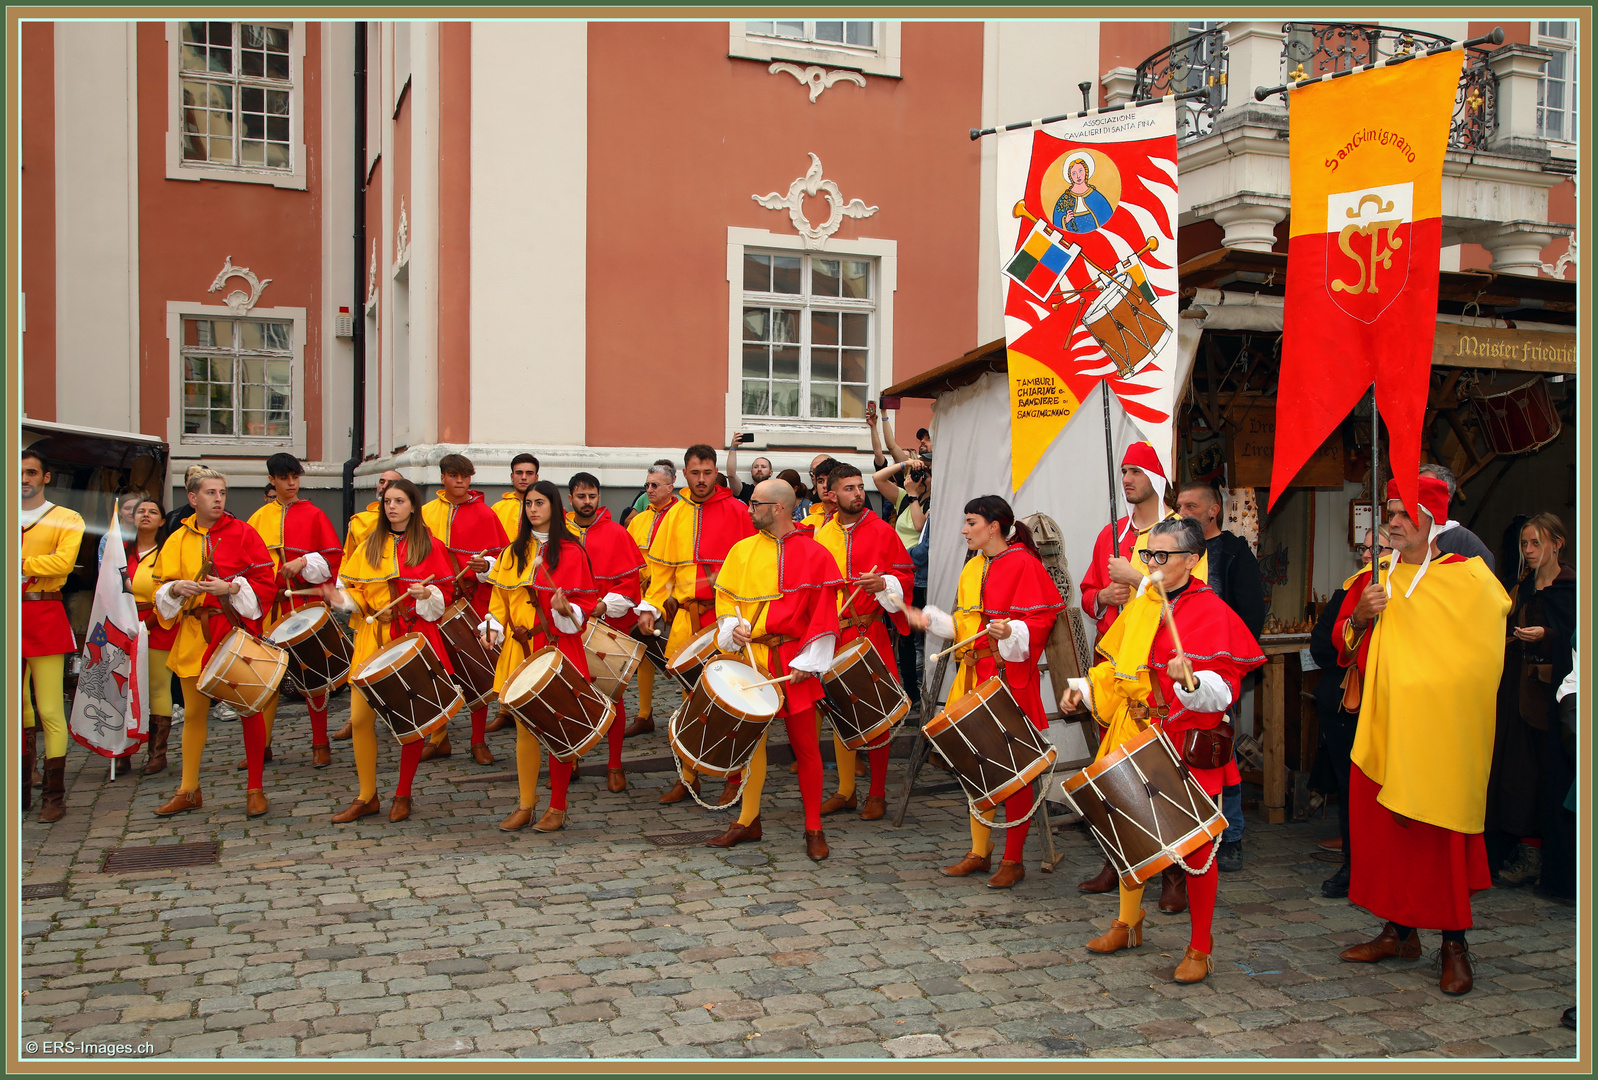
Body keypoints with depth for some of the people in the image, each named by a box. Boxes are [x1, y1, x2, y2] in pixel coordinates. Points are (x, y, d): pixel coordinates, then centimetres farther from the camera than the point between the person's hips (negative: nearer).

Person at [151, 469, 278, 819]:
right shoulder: (178, 540, 8)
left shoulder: (243, 534, -2)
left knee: (249, 708, 1)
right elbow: (161, 590, 9)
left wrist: (231, 588, -20)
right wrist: (176, 589, -13)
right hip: (194, 633, 3)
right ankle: (188, 791, 21)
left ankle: (255, 789, 12)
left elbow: (266, 584, -5)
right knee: (194, 713, 9)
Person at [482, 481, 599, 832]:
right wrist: (494, 625, 0)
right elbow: (501, 596, 16)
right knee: (524, 727, 7)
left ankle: (557, 807, 11)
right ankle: (525, 805, 17)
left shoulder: (571, 552, -2)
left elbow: (585, 603, -3)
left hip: (557, 649, -4)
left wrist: (565, 609, -23)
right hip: (519, 649, 4)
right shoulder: (513, 553, 13)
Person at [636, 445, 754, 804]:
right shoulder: (672, 516, 12)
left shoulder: (737, 511, 0)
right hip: (686, 617, 4)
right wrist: (651, 608, 4)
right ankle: (689, 776, 22)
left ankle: (735, 778, 7)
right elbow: (661, 569, 14)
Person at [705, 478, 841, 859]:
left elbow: (824, 615, -4)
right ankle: (748, 820, 23)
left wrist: (807, 663, -10)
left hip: (793, 662, -3)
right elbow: (725, 595, 15)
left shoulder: (814, 556, -4)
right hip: (751, 656, 4)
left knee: (805, 745, 0)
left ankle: (814, 829, 12)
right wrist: (733, 625, -6)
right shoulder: (742, 550, 8)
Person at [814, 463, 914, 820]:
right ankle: (845, 791, 21)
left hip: (871, 633, -4)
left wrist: (883, 583, -19)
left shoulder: (882, 531, -1)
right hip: (832, 634, 4)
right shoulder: (821, 535, 10)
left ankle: (877, 794, 10)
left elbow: (906, 575, 0)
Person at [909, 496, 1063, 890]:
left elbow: (1038, 623, -16)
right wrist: (931, 619, 8)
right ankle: (980, 852, 24)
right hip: (974, 676, 8)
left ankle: (1013, 860, 11)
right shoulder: (973, 568, 15)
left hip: (1010, 677, -8)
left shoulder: (1024, 565, -9)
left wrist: (1010, 632, -34)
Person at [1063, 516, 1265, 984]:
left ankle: (1200, 947, 17)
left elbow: (1224, 691, -15)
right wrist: (1084, 690, 6)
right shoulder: (1138, 607, 10)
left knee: (1194, 847, 2)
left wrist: (1191, 681, -34)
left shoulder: (1212, 613, -9)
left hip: (1188, 748, -6)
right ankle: (1128, 923, 35)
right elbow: (1115, 666, 20)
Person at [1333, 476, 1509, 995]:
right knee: (1383, 823, 6)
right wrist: (1360, 615, -11)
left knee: (1440, 830, -4)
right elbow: (1343, 642, 9)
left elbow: (1481, 651, -1)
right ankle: (1399, 929, 18)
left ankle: (1454, 944, 6)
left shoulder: (1467, 577, -2)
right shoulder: (1376, 578, 11)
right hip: (1383, 721, 5)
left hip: (1439, 728, -4)